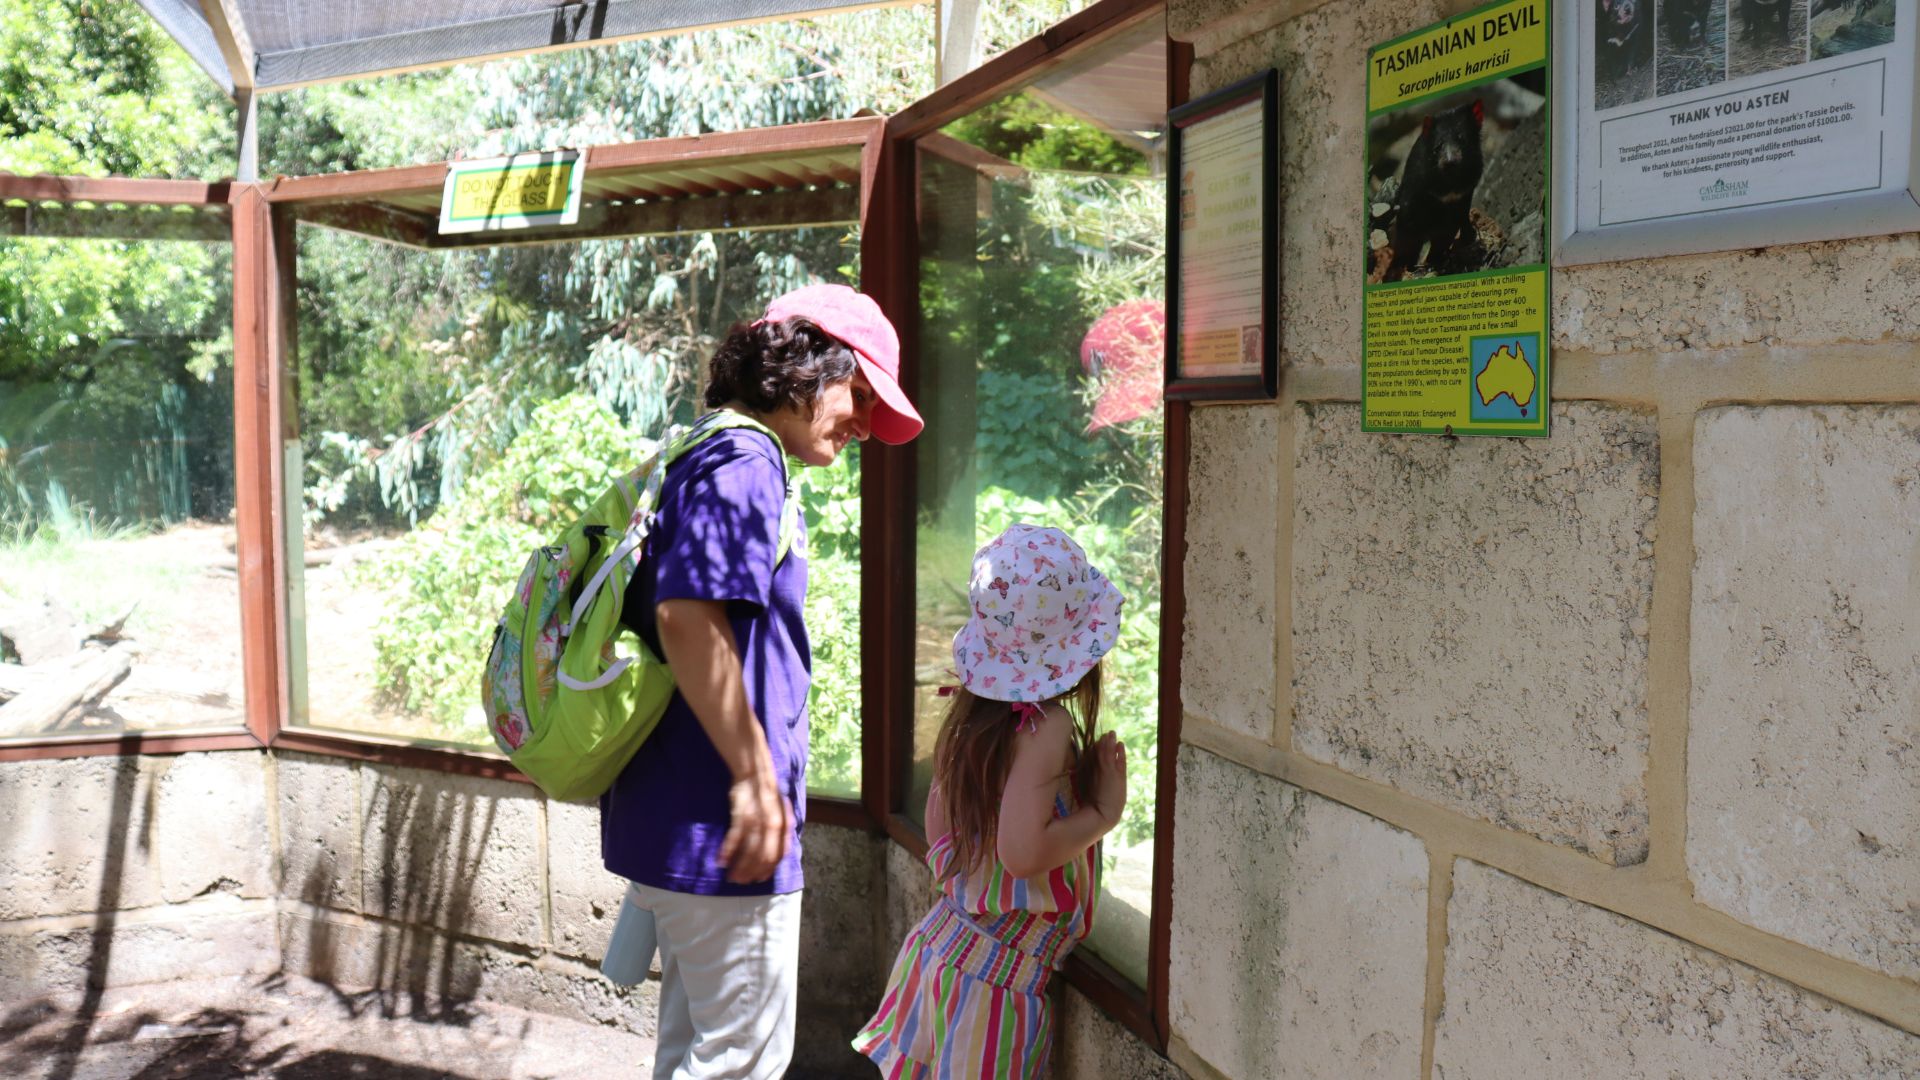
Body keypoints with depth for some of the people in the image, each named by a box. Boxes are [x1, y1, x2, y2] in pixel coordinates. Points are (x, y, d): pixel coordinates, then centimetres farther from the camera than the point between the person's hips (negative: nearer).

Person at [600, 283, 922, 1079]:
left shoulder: (705, 461, 17)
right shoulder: (745, 462, -15)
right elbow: (688, 616, -27)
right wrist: (755, 776, -21)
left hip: (675, 824, 10)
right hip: (722, 829, -10)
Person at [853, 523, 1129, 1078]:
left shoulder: (970, 710, 4)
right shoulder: (1047, 726, -20)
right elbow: (1022, 850, -26)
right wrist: (1104, 810, -16)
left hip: (938, 949, 8)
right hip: (998, 979, -7)